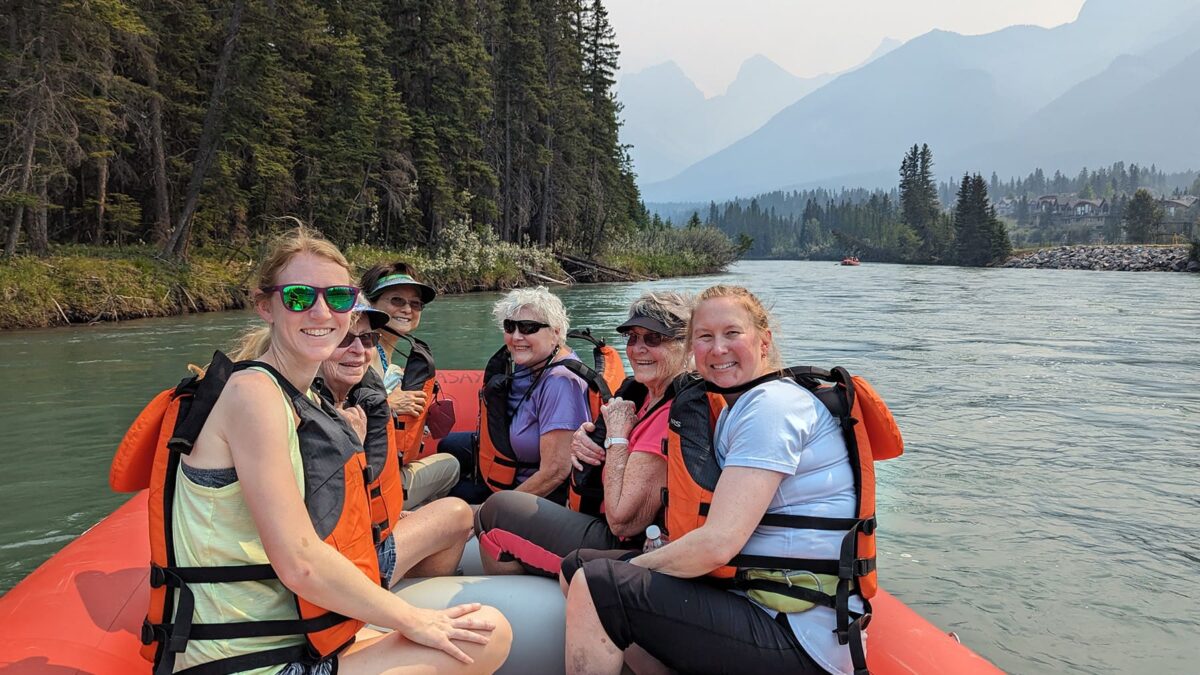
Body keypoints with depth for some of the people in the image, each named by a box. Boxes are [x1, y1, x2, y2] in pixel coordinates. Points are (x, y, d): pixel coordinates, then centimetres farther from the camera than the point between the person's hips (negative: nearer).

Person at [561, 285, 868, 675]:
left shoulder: (771, 405, -16)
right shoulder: (734, 409, 15)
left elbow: (718, 543, -24)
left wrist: (630, 568, -9)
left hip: (801, 641, -10)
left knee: (596, 587, -20)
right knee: (579, 568, 8)